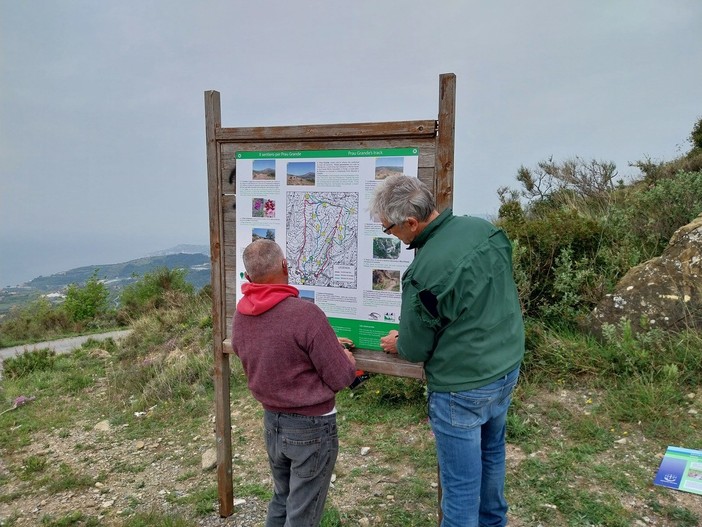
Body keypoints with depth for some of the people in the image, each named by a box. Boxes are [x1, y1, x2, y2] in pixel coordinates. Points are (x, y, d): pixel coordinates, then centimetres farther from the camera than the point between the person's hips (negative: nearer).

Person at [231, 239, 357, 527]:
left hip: (272, 421, 6)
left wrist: (327, 344, 12)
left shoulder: (239, 316, -5)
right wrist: (347, 360, 4)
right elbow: (340, 378, -19)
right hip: (311, 426, -6)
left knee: (282, 500, 26)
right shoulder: (306, 313, -26)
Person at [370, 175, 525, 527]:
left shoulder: (423, 274, -29)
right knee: (491, 452, 29)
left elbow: (415, 350, -14)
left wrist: (396, 344, 8)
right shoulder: (486, 229, -7)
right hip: (508, 367, 8)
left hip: (463, 388, -8)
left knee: (460, 482, 11)